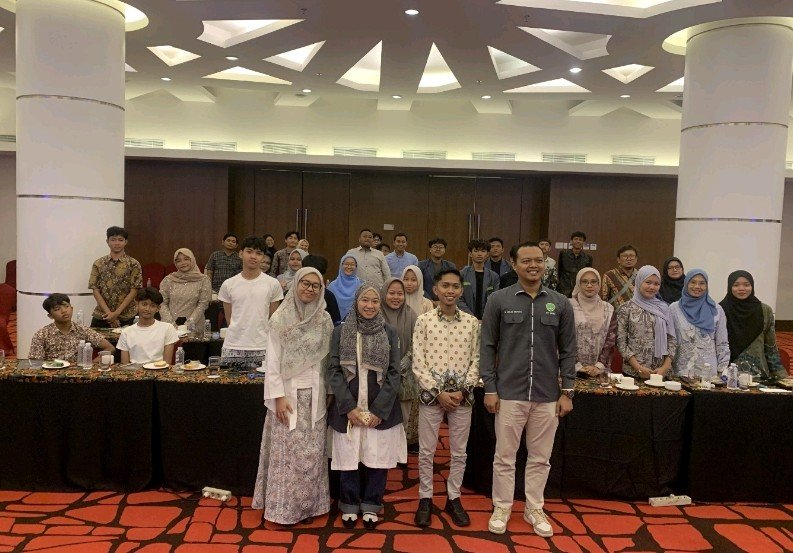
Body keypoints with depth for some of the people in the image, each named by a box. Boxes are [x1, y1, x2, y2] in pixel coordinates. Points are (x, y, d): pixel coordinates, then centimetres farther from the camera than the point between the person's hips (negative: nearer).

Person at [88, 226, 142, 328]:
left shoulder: (133, 264, -1)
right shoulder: (98, 264, 5)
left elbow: (134, 291, -5)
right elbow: (95, 290, 1)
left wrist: (117, 313, -12)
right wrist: (108, 313, -10)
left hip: (125, 317, -2)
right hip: (101, 316, 2)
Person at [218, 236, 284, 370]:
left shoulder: (273, 284, 1)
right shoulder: (228, 285, 5)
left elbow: (273, 318, 9)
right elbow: (228, 317, 12)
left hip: (262, 349, -1)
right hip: (232, 348, 1)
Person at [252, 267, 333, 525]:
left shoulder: (324, 319, 3)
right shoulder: (280, 317, -6)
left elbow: (329, 359, 7)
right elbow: (272, 361, -7)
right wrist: (279, 396, -12)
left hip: (315, 394, 3)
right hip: (288, 392, -3)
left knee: (312, 452, 8)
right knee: (286, 450, 2)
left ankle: (308, 505, 22)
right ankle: (283, 507, 15)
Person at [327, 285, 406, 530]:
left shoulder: (389, 333, 3)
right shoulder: (340, 331, 2)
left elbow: (394, 373, 0)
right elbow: (334, 370, -2)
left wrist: (379, 409, -9)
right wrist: (349, 407, -10)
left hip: (381, 408, 1)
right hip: (348, 407, 0)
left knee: (377, 458, 6)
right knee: (349, 457, 6)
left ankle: (371, 506, 25)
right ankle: (349, 506, 26)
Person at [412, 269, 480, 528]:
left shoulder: (472, 322, 2)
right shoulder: (424, 320, -3)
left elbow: (476, 360, 3)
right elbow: (418, 363, -5)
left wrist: (463, 390, -8)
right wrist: (438, 392, -12)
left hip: (462, 396, 2)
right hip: (431, 394, -1)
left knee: (459, 452, 12)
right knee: (426, 451, 8)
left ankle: (453, 498, 28)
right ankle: (425, 498, 24)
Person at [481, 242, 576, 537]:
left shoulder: (560, 303, 4)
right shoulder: (499, 300, -3)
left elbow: (567, 351, 6)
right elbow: (488, 347, -2)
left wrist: (567, 391, 1)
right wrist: (489, 388, -6)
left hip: (548, 395, 2)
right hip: (509, 393, -2)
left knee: (540, 458, 13)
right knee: (505, 456, 9)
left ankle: (534, 509, 30)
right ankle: (501, 508, 26)